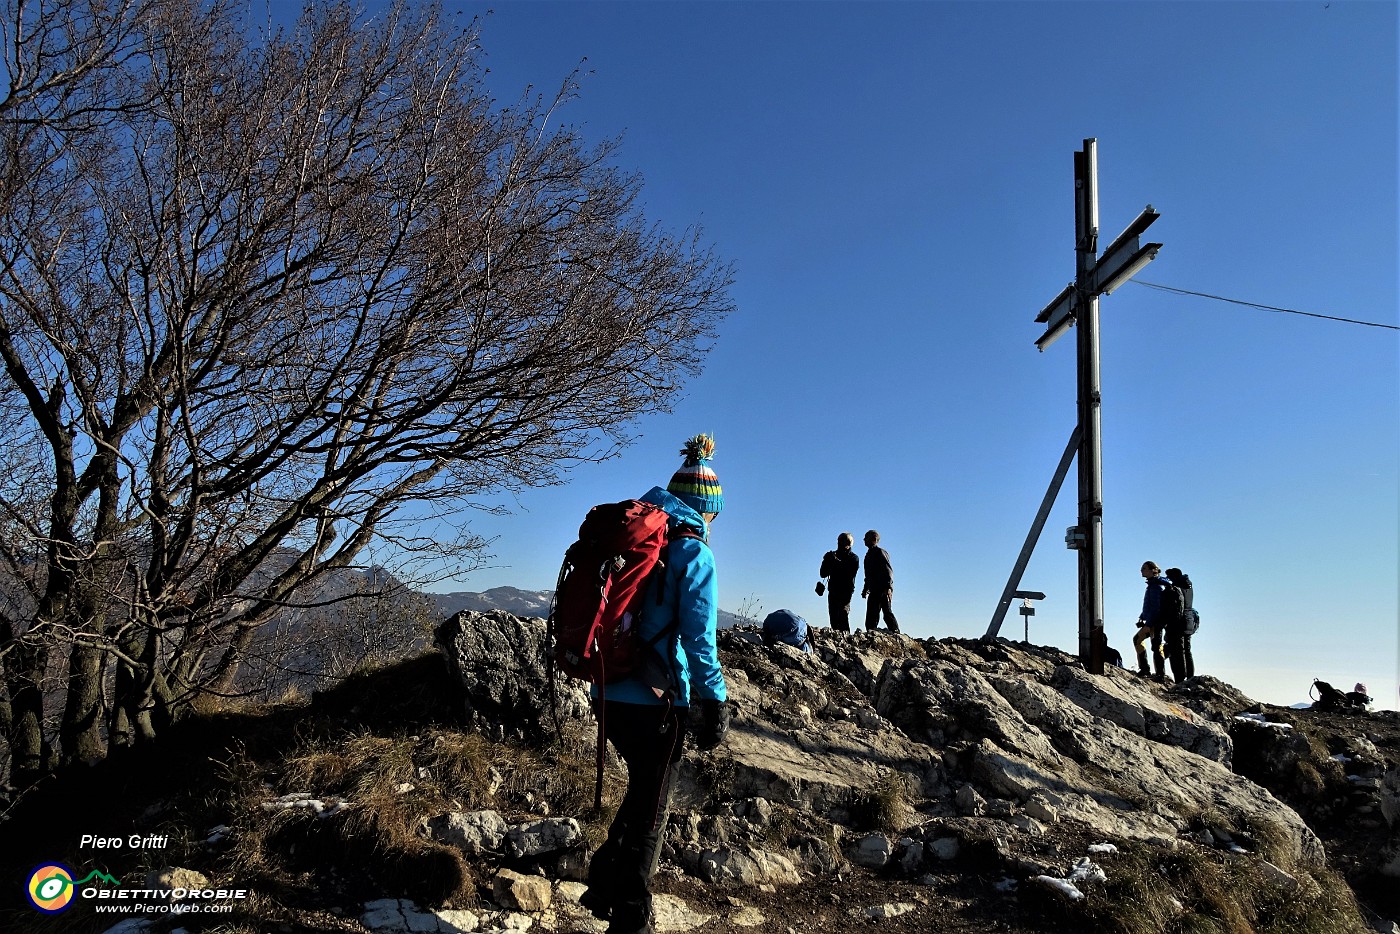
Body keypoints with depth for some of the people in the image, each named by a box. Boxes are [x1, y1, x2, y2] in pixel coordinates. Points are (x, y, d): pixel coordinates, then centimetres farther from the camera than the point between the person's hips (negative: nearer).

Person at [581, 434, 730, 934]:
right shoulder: (692, 552, -12)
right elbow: (699, 637, -16)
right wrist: (715, 703, -8)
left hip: (611, 694, 7)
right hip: (656, 700, -7)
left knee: (643, 792, 26)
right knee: (650, 812, 9)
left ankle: (603, 887, 33)